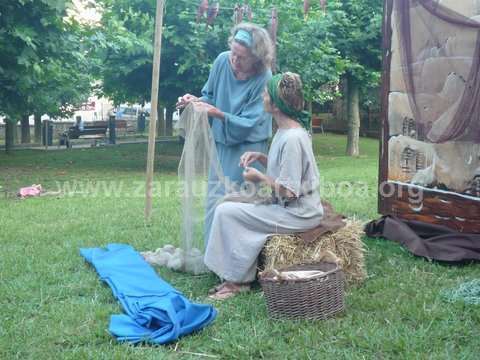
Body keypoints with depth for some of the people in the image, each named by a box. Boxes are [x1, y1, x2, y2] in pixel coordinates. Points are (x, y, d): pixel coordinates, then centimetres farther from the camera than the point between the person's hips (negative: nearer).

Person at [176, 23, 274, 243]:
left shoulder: (264, 79, -19)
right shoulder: (223, 61, -7)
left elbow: (248, 124, -19)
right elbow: (210, 95, 9)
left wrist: (217, 113, -29)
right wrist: (197, 101, -11)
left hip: (248, 146, -5)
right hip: (221, 144, 5)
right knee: (214, 200, 7)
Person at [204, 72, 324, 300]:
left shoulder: (293, 138, -24)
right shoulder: (286, 130, 7)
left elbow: (288, 191, -23)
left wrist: (260, 178, -9)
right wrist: (261, 157, 5)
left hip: (297, 215, -10)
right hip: (288, 207, 10)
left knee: (225, 212, -10)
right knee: (230, 206, 11)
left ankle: (237, 280, 2)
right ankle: (237, 276, 11)